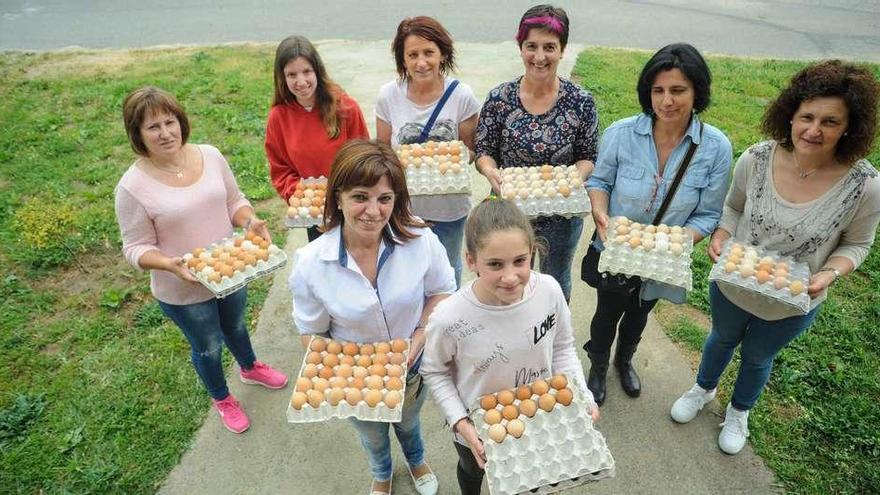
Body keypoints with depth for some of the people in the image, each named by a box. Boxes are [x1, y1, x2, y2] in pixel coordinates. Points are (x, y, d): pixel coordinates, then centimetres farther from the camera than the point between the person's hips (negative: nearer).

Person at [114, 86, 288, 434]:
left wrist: (251, 221, -21)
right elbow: (136, 248, -15)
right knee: (208, 347, 20)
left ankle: (250, 368, 63)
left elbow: (234, 201, 0)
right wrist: (170, 264, -35)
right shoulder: (133, 187, -22)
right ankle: (221, 399, 51)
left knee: (235, 325, 31)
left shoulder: (210, 155, -11)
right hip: (183, 291, -4)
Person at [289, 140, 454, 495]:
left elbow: (442, 291, -10)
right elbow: (311, 331, -13)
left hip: (412, 367, 1)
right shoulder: (311, 263, -28)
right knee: (371, 435, 31)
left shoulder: (421, 241, -28)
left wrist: (420, 337, -22)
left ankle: (416, 462, 71)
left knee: (408, 422, 34)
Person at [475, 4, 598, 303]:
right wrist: (491, 172, -25)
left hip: (561, 214, 0)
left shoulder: (581, 102, -11)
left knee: (556, 284, 24)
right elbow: (483, 151, -4)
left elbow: (588, 157, -3)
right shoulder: (499, 99, -10)